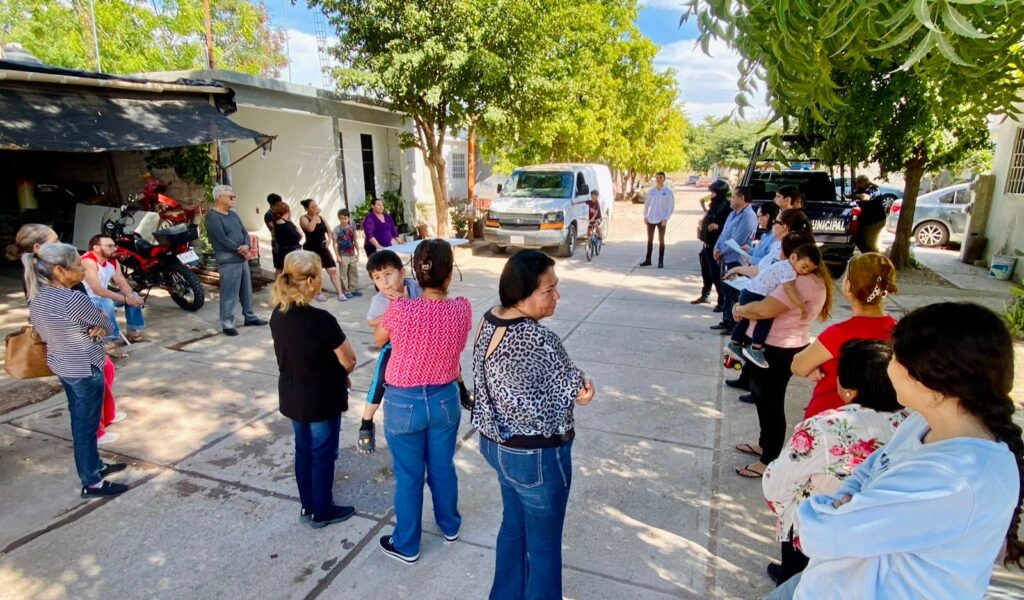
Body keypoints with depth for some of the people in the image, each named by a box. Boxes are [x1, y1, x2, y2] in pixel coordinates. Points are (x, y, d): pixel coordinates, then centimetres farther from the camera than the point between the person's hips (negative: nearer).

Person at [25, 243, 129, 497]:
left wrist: (94, 328, -7)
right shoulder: (73, 299, -28)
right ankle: (92, 483, 17)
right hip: (85, 371, -9)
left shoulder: (36, 296, -1)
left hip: (60, 365, 9)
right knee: (86, 426, 4)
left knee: (79, 421, 22)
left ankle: (95, 465, 38)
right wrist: (100, 327, 4)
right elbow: (107, 325, -16)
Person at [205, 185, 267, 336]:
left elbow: (244, 232, 10)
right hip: (228, 260, -8)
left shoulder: (233, 214, 14)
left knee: (247, 289, 15)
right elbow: (222, 238, -20)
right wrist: (240, 249, -14)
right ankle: (227, 323, 3)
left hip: (242, 258, 9)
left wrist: (246, 246, -11)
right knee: (229, 293, -5)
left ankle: (249, 317, 27)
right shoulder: (212, 216, -12)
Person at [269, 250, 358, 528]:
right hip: (322, 399, -7)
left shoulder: (278, 314, -5)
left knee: (303, 450, 22)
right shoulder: (321, 320, -27)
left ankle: (308, 506, 38)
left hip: (292, 395, 7)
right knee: (323, 454, 11)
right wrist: (338, 374, 5)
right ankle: (322, 512, 28)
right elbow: (349, 361, -18)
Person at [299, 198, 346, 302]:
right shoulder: (303, 218, -8)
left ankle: (340, 293, -5)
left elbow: (329, 230, 15)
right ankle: (319, 293, 21)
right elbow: (310, 229, -29)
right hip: (310, 249, -4)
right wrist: (314, 216, -20)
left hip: (323, 248, 4)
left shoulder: (321, 217, 9)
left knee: (333, 270, -6)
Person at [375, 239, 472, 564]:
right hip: (445, 400, 3)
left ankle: (407, 545, 35)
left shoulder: (400, 309, -25)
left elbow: (378, 339, -3)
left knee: (408, 476, 15)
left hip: (404, 403, -3)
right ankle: (450, 526, 47)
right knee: (443, 468, 24)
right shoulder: (462, 308, -16)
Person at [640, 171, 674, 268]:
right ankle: (648, 260, 17)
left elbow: (671, 206, -5)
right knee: (649, 239, 9)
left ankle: (661, 261, 8)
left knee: (661, 240, 3)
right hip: (650, 219, 3)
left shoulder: (668, 192, -5)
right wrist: (645, 216, 1)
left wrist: (666, 218, -13)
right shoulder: (651, 191, 5)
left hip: (661, 219, -3)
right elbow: (646, 204, 10)